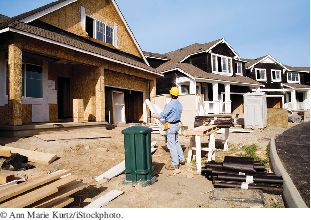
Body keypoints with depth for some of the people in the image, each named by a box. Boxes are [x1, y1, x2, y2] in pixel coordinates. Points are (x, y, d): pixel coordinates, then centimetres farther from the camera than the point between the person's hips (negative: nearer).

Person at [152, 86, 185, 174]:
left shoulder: (170, 104, -20)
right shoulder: (179, 104, 6)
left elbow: (162, 116, -16)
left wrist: (155, 116, 2)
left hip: (171, 126, -9)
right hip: (177, 124, 9)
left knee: (171, 145, -2)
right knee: (176, 142, 21)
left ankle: (175, 164, 4)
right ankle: (181, 159, 32)